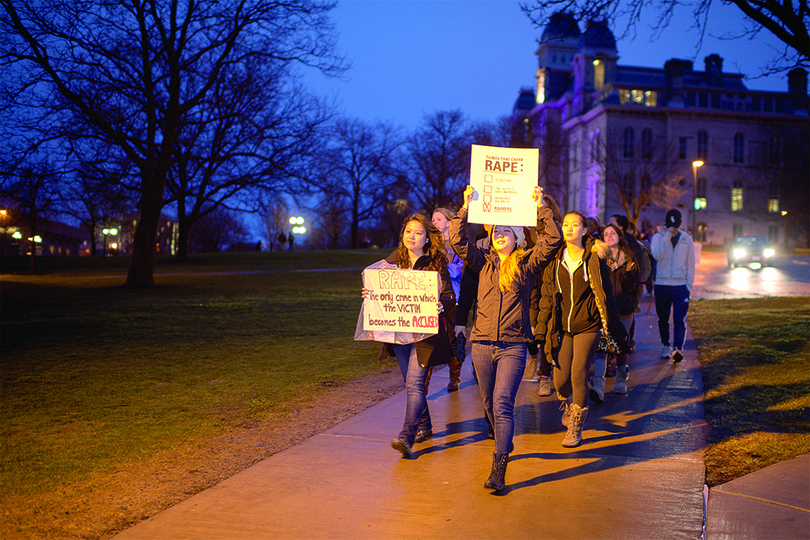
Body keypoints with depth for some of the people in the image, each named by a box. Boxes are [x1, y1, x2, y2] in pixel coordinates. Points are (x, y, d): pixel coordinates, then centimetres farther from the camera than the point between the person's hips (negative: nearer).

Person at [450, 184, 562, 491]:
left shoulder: (527, 263, 5)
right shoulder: (483, 262, 10)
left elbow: (553, 240, -5)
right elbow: (457, 241, 1)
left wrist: (541, 206, -5)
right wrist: (465, 207, -2)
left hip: (513, 346, -3)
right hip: (482, 343, 4)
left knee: (502, 403, -14)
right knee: (489, 403, 14)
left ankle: (498, 470, -17)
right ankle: (504, 445, 41)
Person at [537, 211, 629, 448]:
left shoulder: (594, 260, -3)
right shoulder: (555, 260, 6)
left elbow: (605, 294, 1)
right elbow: (547, 297, 10)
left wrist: (613, 328, 2)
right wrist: (541, 328, 7)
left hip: (587, 326, -2)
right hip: (561, 328, 3)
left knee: (578, 377, -8)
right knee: (560, 380, 0)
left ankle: (576, 428, 10)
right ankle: (568, 405, 35)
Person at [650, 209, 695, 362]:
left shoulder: (687, 240, 7)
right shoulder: (658, 237, 2)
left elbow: (690, 265, 9)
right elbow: (657, 255, -18)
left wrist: (689, 285, 1)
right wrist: (667, 235, -19)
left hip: (680, 286, 0)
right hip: (662, 285, 0)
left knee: (679, 320, -11)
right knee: (663, 320, 10)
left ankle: (678, 349, -16)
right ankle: (665, 347, 24)